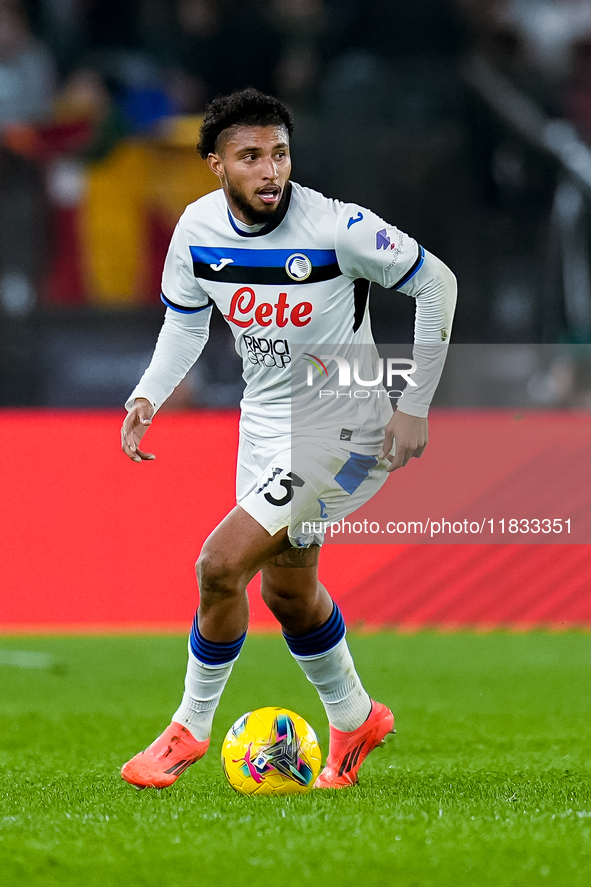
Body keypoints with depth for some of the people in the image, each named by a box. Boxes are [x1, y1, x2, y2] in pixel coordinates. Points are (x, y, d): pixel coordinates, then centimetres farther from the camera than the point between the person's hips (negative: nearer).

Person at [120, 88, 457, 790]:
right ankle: (354, 719, 44)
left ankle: (189, 728, 4)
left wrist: (413, 407, -12)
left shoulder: (337, 227, -24)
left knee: (221, 565, -16)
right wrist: (147, 396, -5)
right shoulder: (199, 228, -8)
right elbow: (185, 319, 11)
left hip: (341, 431, -7)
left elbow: (436, 284, -12)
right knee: (286, 588, 19)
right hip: (265, 422, 7)